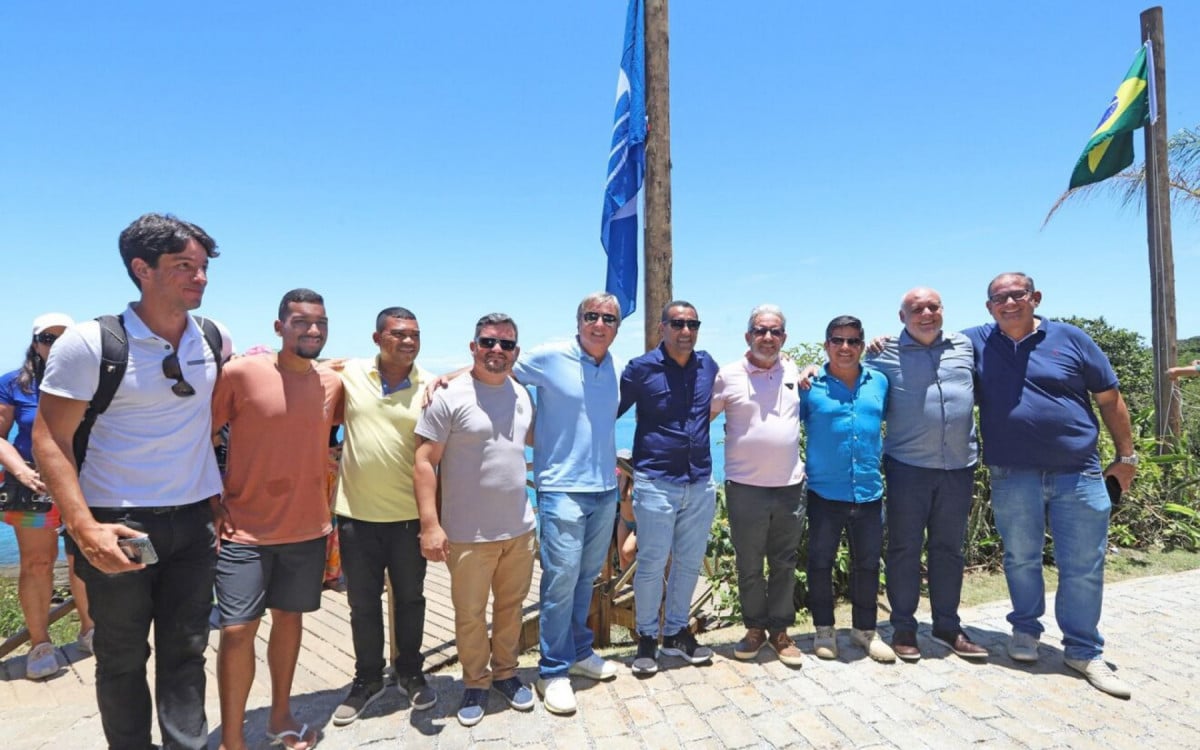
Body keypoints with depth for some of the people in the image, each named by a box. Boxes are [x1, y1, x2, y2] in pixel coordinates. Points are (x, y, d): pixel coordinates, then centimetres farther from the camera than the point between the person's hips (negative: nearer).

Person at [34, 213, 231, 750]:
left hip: (196, 521, 3)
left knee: (185, 651, 11)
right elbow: (49, 439, -10)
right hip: (119, 524, -3)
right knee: (123, 656, 11)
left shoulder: (216, 340, 1)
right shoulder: (89, 342, -11)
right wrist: (85, 528, -19)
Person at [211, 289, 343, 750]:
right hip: (245, 531, -4)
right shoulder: (239, 373, -13)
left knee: (289, 618, 16)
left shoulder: (333, 383, 0)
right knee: (238, 630, -1)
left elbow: (338, 426, 19)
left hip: (309, 530, 4)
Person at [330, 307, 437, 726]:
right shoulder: (349, 374, -3)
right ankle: (368, 679, 34)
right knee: (363, 603, 15)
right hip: (357, 513, 1)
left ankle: (410, 673, 35)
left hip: (409, 515, -1)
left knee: (410, 598, 15)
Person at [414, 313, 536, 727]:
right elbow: (424, 463, -12)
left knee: (511, 606, 17)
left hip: (519, 529, 5)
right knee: (470, 614, 9)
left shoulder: (522, 395, 6)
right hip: (468, 534, -4)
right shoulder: (450, 397, -11)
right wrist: (430, 525, -18)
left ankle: (506, 673, 36)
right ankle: (475, 684, 30)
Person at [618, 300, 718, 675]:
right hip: (656, 482, -4)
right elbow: (610, 411, 0)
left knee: (689, 562, 15)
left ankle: (676, 632, 33)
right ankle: (646, 638, 23)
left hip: (701, 483, 5)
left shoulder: (708, 365, 5)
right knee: (651, 564, 4)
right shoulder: (640, 368, -8)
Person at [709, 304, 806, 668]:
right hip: (745, 487, -3)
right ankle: (755, 628, 28)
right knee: (749, 565, 10)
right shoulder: (728, 375, -4)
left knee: (785, 563, 13)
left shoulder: (794, 372, 6)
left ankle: (780, 630, 28)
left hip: (790, 486, 3)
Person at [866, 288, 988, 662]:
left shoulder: (964, 345, 8)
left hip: (959, 466, 4)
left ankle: (947, 625, 27)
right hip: (908, 466, -3)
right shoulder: (884, 353, -3)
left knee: (949, 548, 14)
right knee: (905, 548, 5)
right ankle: (903, 627, 18)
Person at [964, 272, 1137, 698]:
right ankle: (1025, 630, 32)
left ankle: (1084, 652, 20)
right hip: (1013, 477, 0)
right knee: (1021, 559, 13)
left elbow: (1109, 397, 7)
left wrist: (1126, 456, 8)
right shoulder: (975, 343, 2)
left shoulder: (1070, 339, 2)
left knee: (1084, 567, 5)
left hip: (1079, 473, 0)